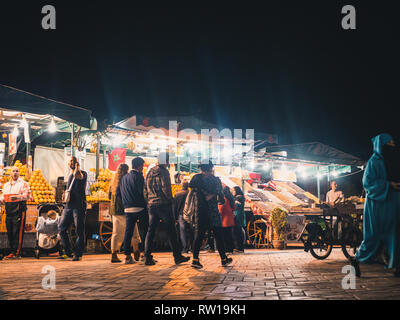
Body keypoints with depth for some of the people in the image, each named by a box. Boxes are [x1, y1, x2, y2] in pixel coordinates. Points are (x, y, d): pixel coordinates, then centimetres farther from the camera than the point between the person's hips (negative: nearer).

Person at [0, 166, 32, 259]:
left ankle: (16, 253, -7)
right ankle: (12, 251, 16)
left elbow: (28, 195, -11)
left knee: (17, 232, -9)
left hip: (19, 210, -7)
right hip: (9, 211, 7)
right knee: (9, 232, 7)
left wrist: (17, 197, -25)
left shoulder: (23, 184, -1)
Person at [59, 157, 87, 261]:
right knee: (62, 228, 3)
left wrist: (77, 167, -18)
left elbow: (78, 176, -27)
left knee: (79, 231, -4)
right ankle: (68, 252, 14)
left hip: (79, 206, -7)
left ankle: (78, 254, 5)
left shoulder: (83, 173, -1)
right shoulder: (70, 176, 20)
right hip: (69, 205, 7)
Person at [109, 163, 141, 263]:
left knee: (116, 233, 7)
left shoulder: (113, 182, 11)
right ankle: (136, 253, 5)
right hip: (124, 210, -7)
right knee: (133, 232, 3)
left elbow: (109, 196, 18)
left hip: (114, 210, 7)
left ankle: (114, 255, 4)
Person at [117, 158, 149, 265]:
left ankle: (127, 256, 5)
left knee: (128, 232, 6)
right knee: (144, 232, 4)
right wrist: (145, 203, -2)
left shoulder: (124, 178, 12)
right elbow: (142, 192, -15)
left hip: (128, 209, 6)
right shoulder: (138, 176, -8)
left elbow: (118, 193, 13)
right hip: (140, 208, -6)